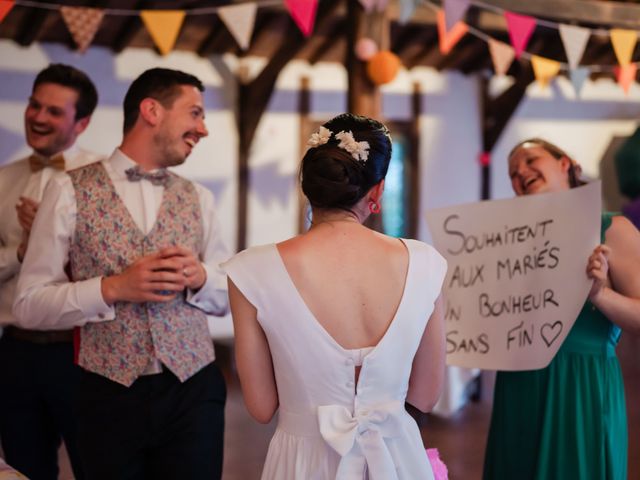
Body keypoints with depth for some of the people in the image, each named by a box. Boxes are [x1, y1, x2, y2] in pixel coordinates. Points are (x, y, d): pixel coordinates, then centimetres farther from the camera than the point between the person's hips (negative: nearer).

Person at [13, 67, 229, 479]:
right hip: (111, 395, -2)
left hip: (195, 390, 3)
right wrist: (112, 288, -19)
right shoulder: (71, 191, -3)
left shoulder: (198, 199, 8)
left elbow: (229, 296, 12)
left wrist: (199, 276, -10)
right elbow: (30, 304, -5)